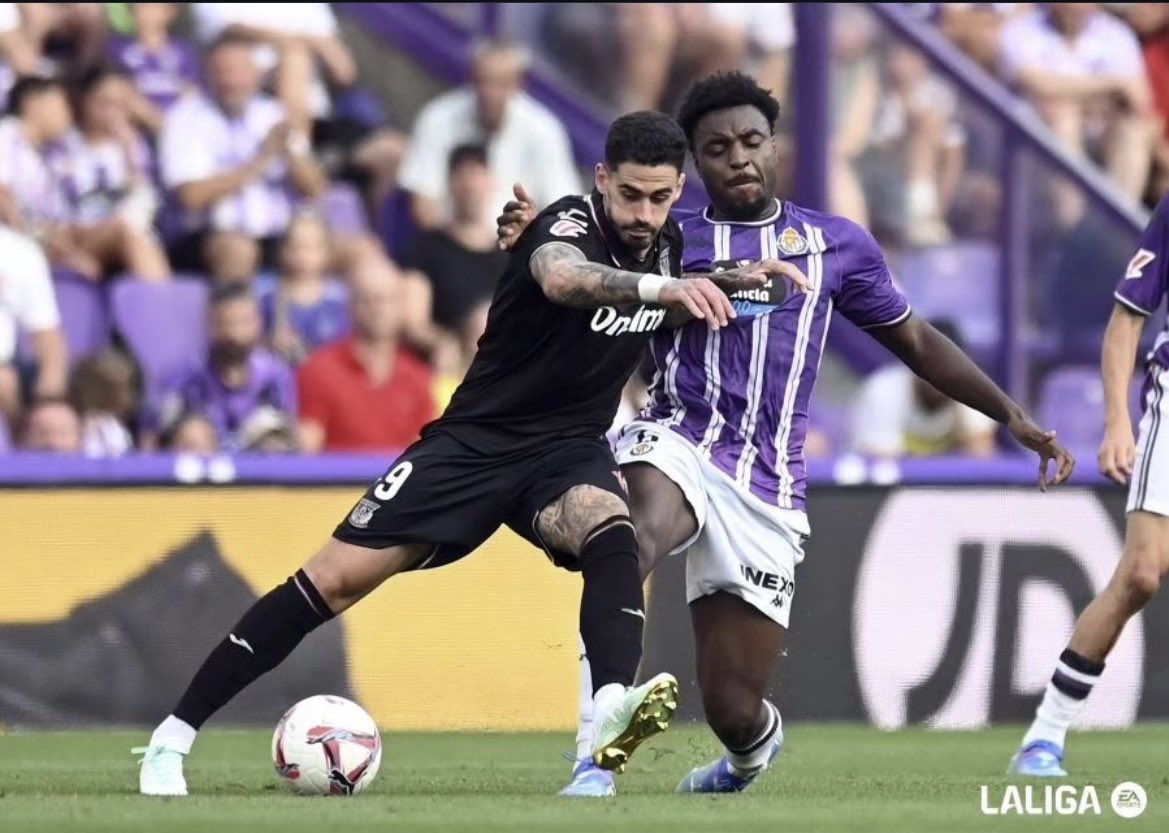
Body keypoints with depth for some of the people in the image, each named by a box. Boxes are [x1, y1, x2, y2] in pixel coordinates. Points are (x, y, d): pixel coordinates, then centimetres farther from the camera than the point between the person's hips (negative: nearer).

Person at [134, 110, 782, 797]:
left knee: (612, 536, -31)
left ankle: (610, 713, -51)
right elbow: (560, 278, -48)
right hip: (476, 439, -4)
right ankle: (173, 739, 1)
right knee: (336, 579, -7)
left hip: (569, 450, 4)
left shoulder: (669, 245, 1)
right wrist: (662, 288, -63)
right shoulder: (571, 224, -20)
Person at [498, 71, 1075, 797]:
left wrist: (1014, 417, 19)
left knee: (733, 708, 1)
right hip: (676, 446, -2)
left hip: (766, 491, 2)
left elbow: (915, 342, 23)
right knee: (635, 537, -40)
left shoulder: (837, 245, 13)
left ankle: (755, 743, 41)